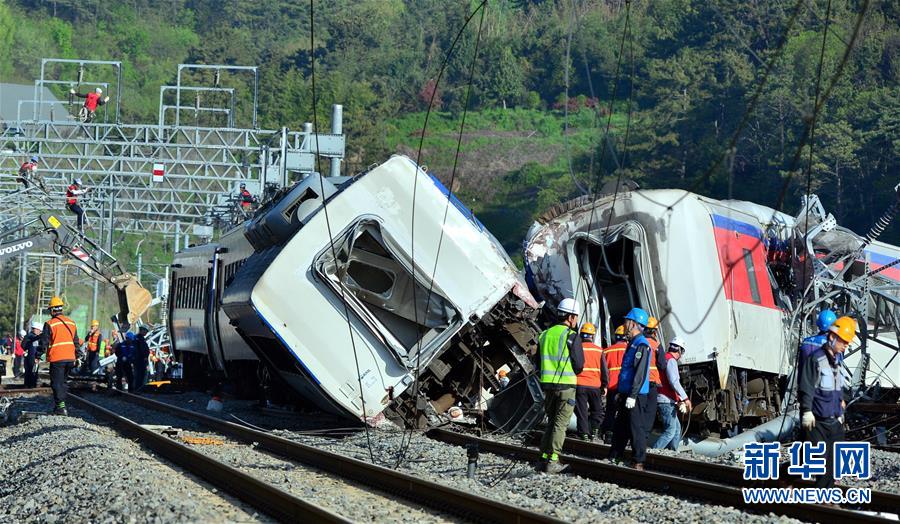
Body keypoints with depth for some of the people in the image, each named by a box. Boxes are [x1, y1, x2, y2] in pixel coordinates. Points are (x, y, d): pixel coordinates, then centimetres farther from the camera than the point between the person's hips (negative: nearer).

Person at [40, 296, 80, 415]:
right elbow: (76, 342, 15)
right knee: (62, 382, 18)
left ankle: (61, 406, -9)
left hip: (57, 359, -6)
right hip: (70, 358, 6)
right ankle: (60, 404, 21)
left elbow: (44, 343, -8)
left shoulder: (50, 324, -9)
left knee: (57, 383, -1)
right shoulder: (71, 323, 11)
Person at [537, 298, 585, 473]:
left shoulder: (544, 335, 9)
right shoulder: (572, 336, -9)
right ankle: (552, 461, -5)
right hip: (566, 385, -5)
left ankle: (544, 457, 15)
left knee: (551, 421, 17)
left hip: (548, 384, 5)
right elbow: (579, 365, -9)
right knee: (560, 424, -1)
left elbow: (538, 361, 13)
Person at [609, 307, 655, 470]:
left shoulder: (642, 345, -15)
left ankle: (639, 462, -3)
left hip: (636, 396, -10)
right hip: (626, 394, 10)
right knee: (620, 427, 14)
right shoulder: (632, 343, 18)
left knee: (636, 428, -7)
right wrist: (620, 392, 23)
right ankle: (613, 458, 22)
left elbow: (640, 373, -21)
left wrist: (632, 395, -24)